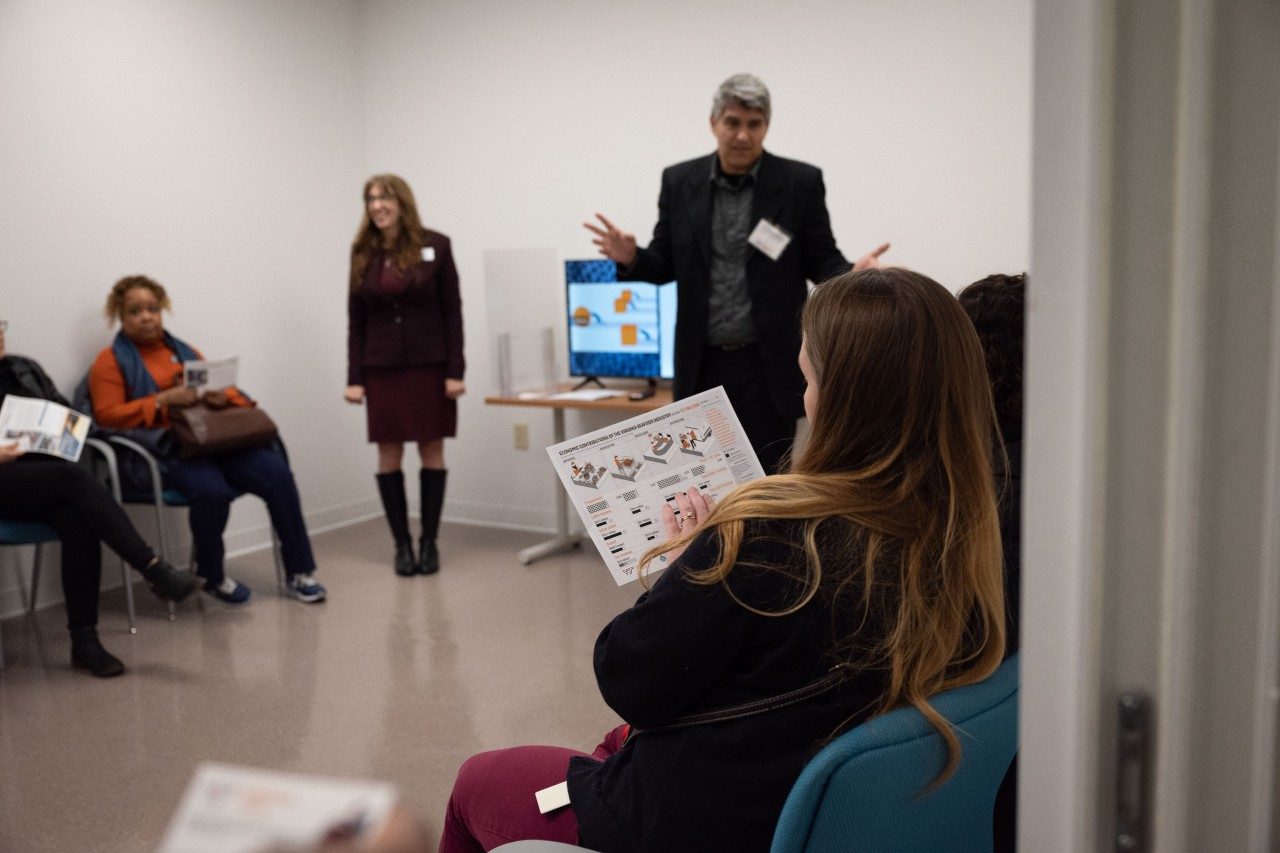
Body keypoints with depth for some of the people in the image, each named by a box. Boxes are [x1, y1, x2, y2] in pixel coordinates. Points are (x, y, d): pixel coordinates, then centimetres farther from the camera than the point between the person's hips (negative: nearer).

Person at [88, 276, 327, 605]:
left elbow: (225, 390, 23)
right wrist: (164, 400, -15)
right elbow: (108, 416, -3)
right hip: (163, 448, -5)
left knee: (277, 473, -22)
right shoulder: (111, 361, 9)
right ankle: (212, 577, -10)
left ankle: (299, 572, -12)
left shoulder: (182, 350, 24)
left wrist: (221, 396, -3)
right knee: (211, 489, -36)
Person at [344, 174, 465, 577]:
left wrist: (455, 371, -9)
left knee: (432, 451, 4)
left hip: (429, 366, -2)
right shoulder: (363, 254, 5)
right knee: (389, 456, 4)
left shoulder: (435, 245, -2)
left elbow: (452, 311, -3)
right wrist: (354, 377, 0)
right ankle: (402, 544, 14)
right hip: (382, 370, 2)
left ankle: (429, 542, 14)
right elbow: (356, 320, 6)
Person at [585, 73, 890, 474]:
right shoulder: (679, 181, 3)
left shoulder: (801, 182, -3)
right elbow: (665, 264, 7)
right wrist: (631, 258, -15)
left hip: (769, 365, -2)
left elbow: (822, 261, 0)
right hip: (702, 366, 2)